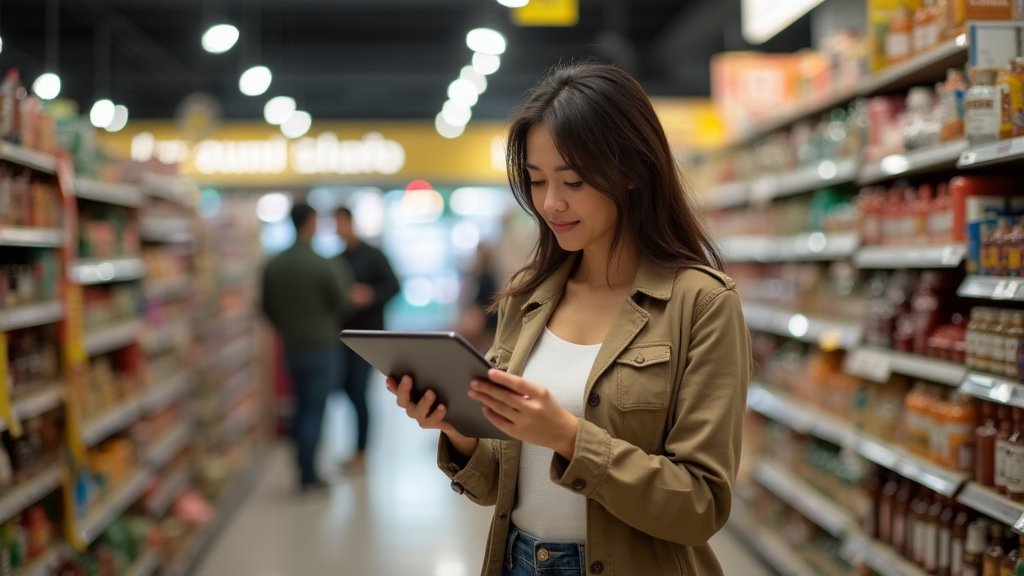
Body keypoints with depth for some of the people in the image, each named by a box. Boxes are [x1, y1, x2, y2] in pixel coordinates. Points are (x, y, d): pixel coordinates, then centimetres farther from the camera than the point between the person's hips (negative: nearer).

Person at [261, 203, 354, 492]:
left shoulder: (273, 265, -1)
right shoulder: (322, 265, -17)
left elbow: (267, 306, 8)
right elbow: (342, 305, -8)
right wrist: (343, 278, 10)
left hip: (292, 347, 5)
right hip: (321, 346, -5)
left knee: (302, 407, 17)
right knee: (315, 411, 1)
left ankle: (303, 469, 20)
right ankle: (309, 476, 3)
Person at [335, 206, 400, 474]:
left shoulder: (372, 256, -4)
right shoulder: (337, 260, 10)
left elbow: (393, 285, -12)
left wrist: (370, 295, -29)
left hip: (367, 334, -5)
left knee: (358, 392, -6)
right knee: (347, 389, 2)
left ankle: (361, 454, 5)